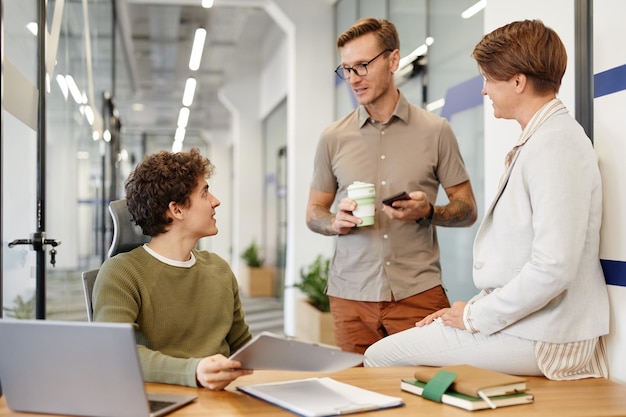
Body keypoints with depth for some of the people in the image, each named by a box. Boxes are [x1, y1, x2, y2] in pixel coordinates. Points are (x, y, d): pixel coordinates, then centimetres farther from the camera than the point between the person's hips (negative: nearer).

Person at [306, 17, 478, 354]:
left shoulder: (435, 131, 3)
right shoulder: (333, 138, 8)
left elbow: (468, 210, 6)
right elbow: (314, 213, 14)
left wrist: (427, 211, -13)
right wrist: (336, 222, -7)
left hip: (418, 292, -1)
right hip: (350, 295, 2)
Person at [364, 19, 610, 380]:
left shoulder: (556, 145, -19)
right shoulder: (538, 141, 15)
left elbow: (553, 268, -26)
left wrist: (478, 316, -15)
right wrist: (474, 309, 10)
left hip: (542, 341, -10)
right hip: (523, 323, 10)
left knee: (381, 357, -7)